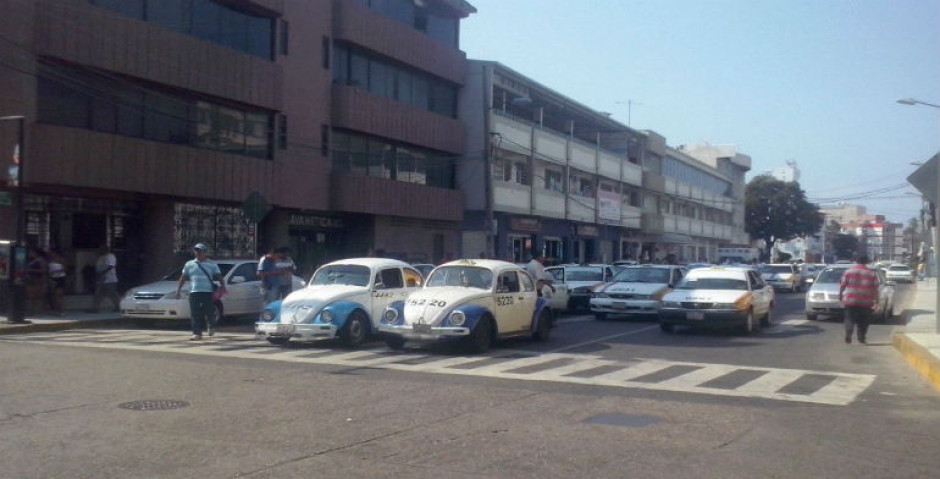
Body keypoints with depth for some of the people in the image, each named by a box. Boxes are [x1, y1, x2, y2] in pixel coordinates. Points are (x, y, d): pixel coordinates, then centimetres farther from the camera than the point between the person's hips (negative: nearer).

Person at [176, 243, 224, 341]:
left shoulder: (212, 264, 7)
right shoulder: (189, 264, 13)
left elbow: (219, 277, 2)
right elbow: (182, 278, 14)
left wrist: (223, 286, -14)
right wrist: (178, 290, 6)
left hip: (208, 292, -2)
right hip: (194, 292, 2)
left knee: (210, 312, 0)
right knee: (195, 314, -5)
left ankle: (211, 327, 30)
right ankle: (197, 333, -2)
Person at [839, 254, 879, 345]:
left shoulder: (849, 272, 4)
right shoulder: (872, 273, 5)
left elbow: (842, 286, 2)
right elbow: (875, 289, 2)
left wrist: (840, 297, 10)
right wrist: (876, 301, 7)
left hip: (850, 301, 0)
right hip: (865, 302, 0)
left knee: (849, 319, 2)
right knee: (863, 321, 11)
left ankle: (848, 335, -17)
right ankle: (861, 338, 12)